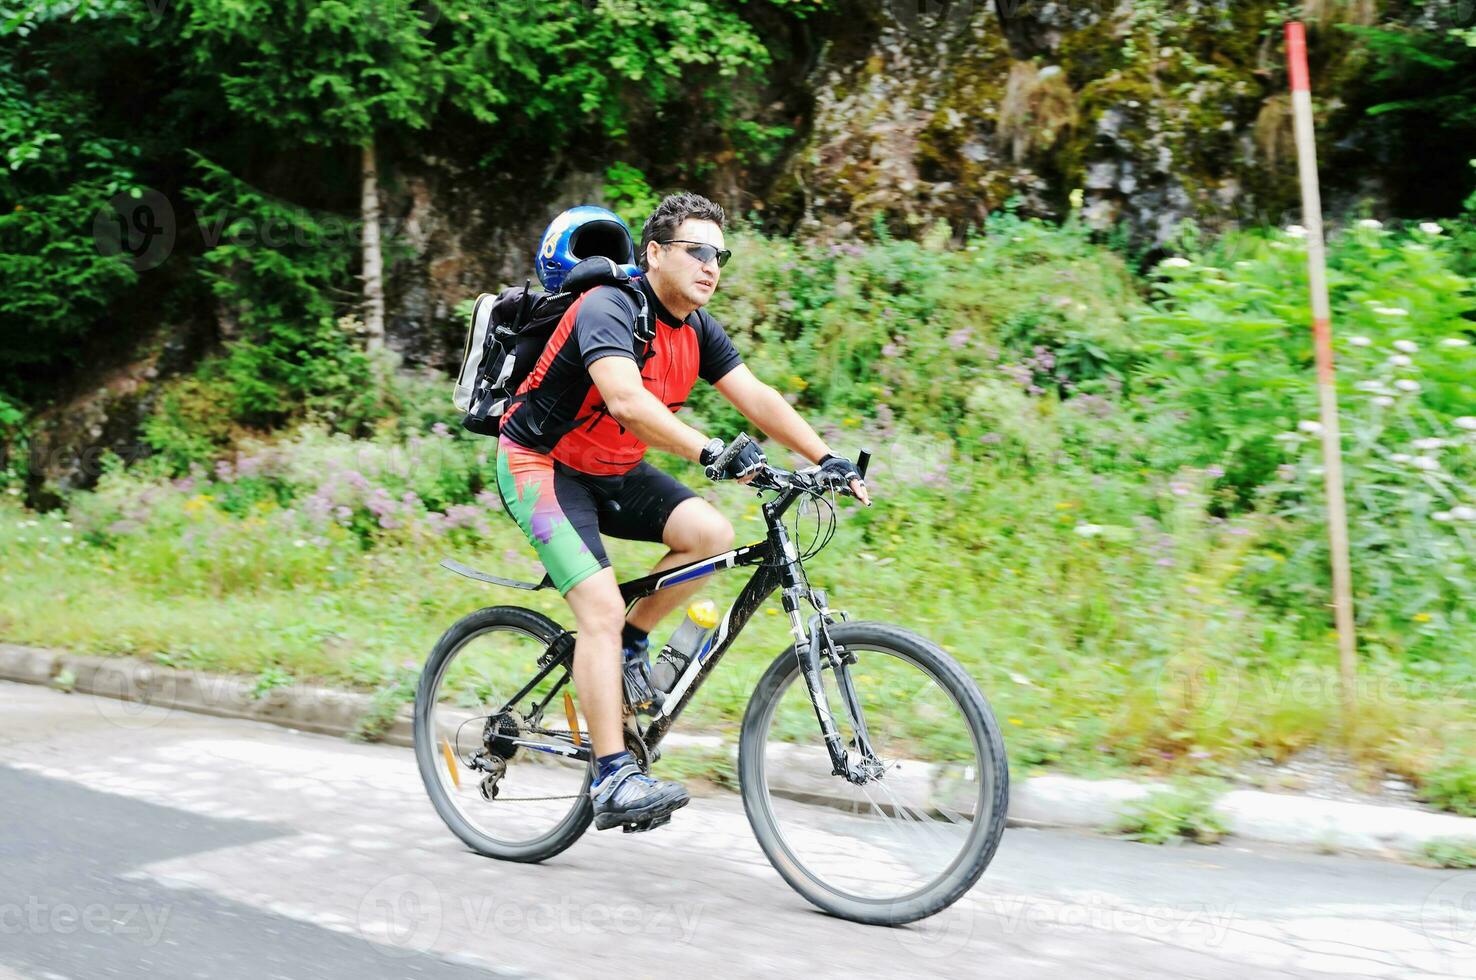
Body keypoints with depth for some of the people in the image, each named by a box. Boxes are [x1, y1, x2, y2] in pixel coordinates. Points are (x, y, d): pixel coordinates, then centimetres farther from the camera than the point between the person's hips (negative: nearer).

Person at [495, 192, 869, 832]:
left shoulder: (697, 330, 0)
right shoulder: (609, 308, -25)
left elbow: (757, 398, -4)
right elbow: (625, 399, -41)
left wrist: (827, 459, -15)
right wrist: (711, 453, -51)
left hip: (610, 471, 8)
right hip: (540, 464, -8)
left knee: (710, 533, -14)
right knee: (602, 607, -20)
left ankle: (629, 646, 7)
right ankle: (613, 782, -18)